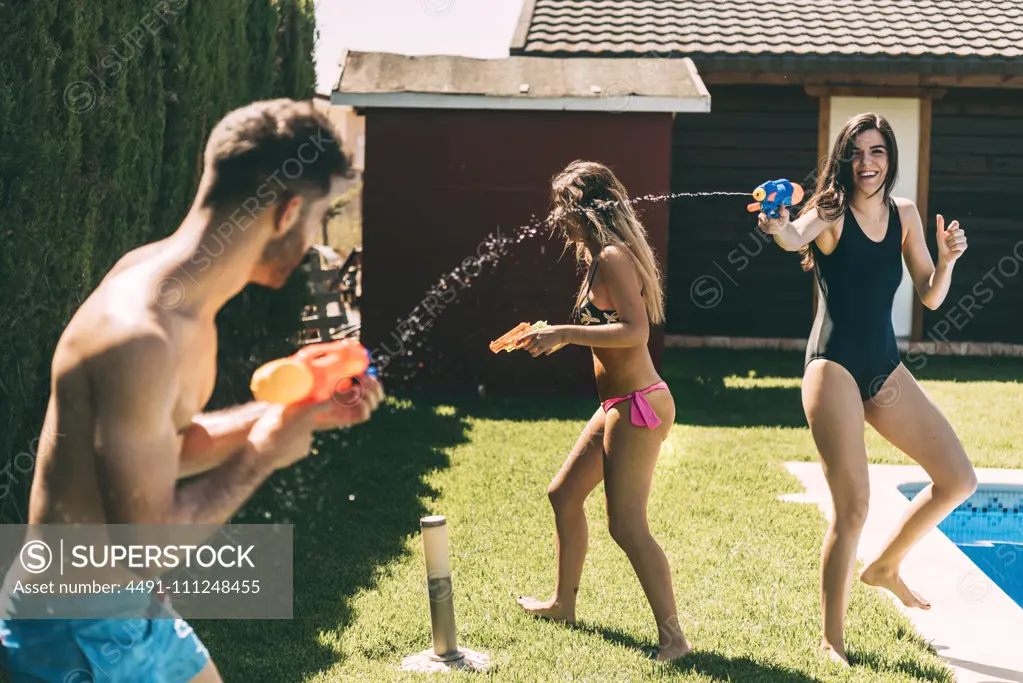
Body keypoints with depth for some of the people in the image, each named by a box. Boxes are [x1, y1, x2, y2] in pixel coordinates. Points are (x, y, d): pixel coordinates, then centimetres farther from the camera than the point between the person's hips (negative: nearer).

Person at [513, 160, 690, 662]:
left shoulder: (613, 257, -16)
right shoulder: (602, 258, 15)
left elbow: (635, 330, -26)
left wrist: (564, 333, -24)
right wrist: (557, 338, 19)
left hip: (636, 407, -11)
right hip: (617, 407, 11)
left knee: (626, 525, -9)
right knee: (564, 495, 20)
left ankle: (672, 636, -1)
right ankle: (563, 603, 35)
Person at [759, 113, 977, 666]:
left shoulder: (904, 215, 9)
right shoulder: (830, 214, -8)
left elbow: (930, 298, 11)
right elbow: (795, 238, -32)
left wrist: (947, 259, -9)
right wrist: (779, 227, -56)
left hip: (886, 369, 7)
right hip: (834, 368, -6)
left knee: (959, 480, 7)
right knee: (853, 506, -10)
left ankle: (885, 566, 27)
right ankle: (832, 638, 5)